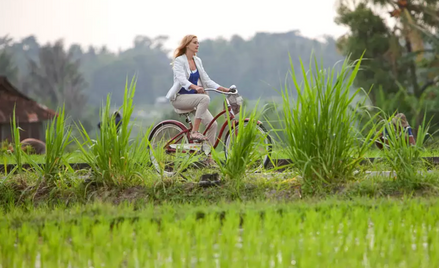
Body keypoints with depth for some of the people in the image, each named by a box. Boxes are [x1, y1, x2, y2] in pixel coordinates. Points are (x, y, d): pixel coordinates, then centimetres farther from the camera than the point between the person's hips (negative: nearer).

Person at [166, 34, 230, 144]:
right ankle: (194, 132, -32)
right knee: (205, 98, -34)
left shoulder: (197, 61, 13)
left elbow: (207, 80, 11)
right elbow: (182, 79, -25)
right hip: (180, 97, -7)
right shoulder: (179, 61, -9)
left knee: (213, 124, -11)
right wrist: (195, 87, -44)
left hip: (193, 97, 7)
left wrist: (224, 89, -2)